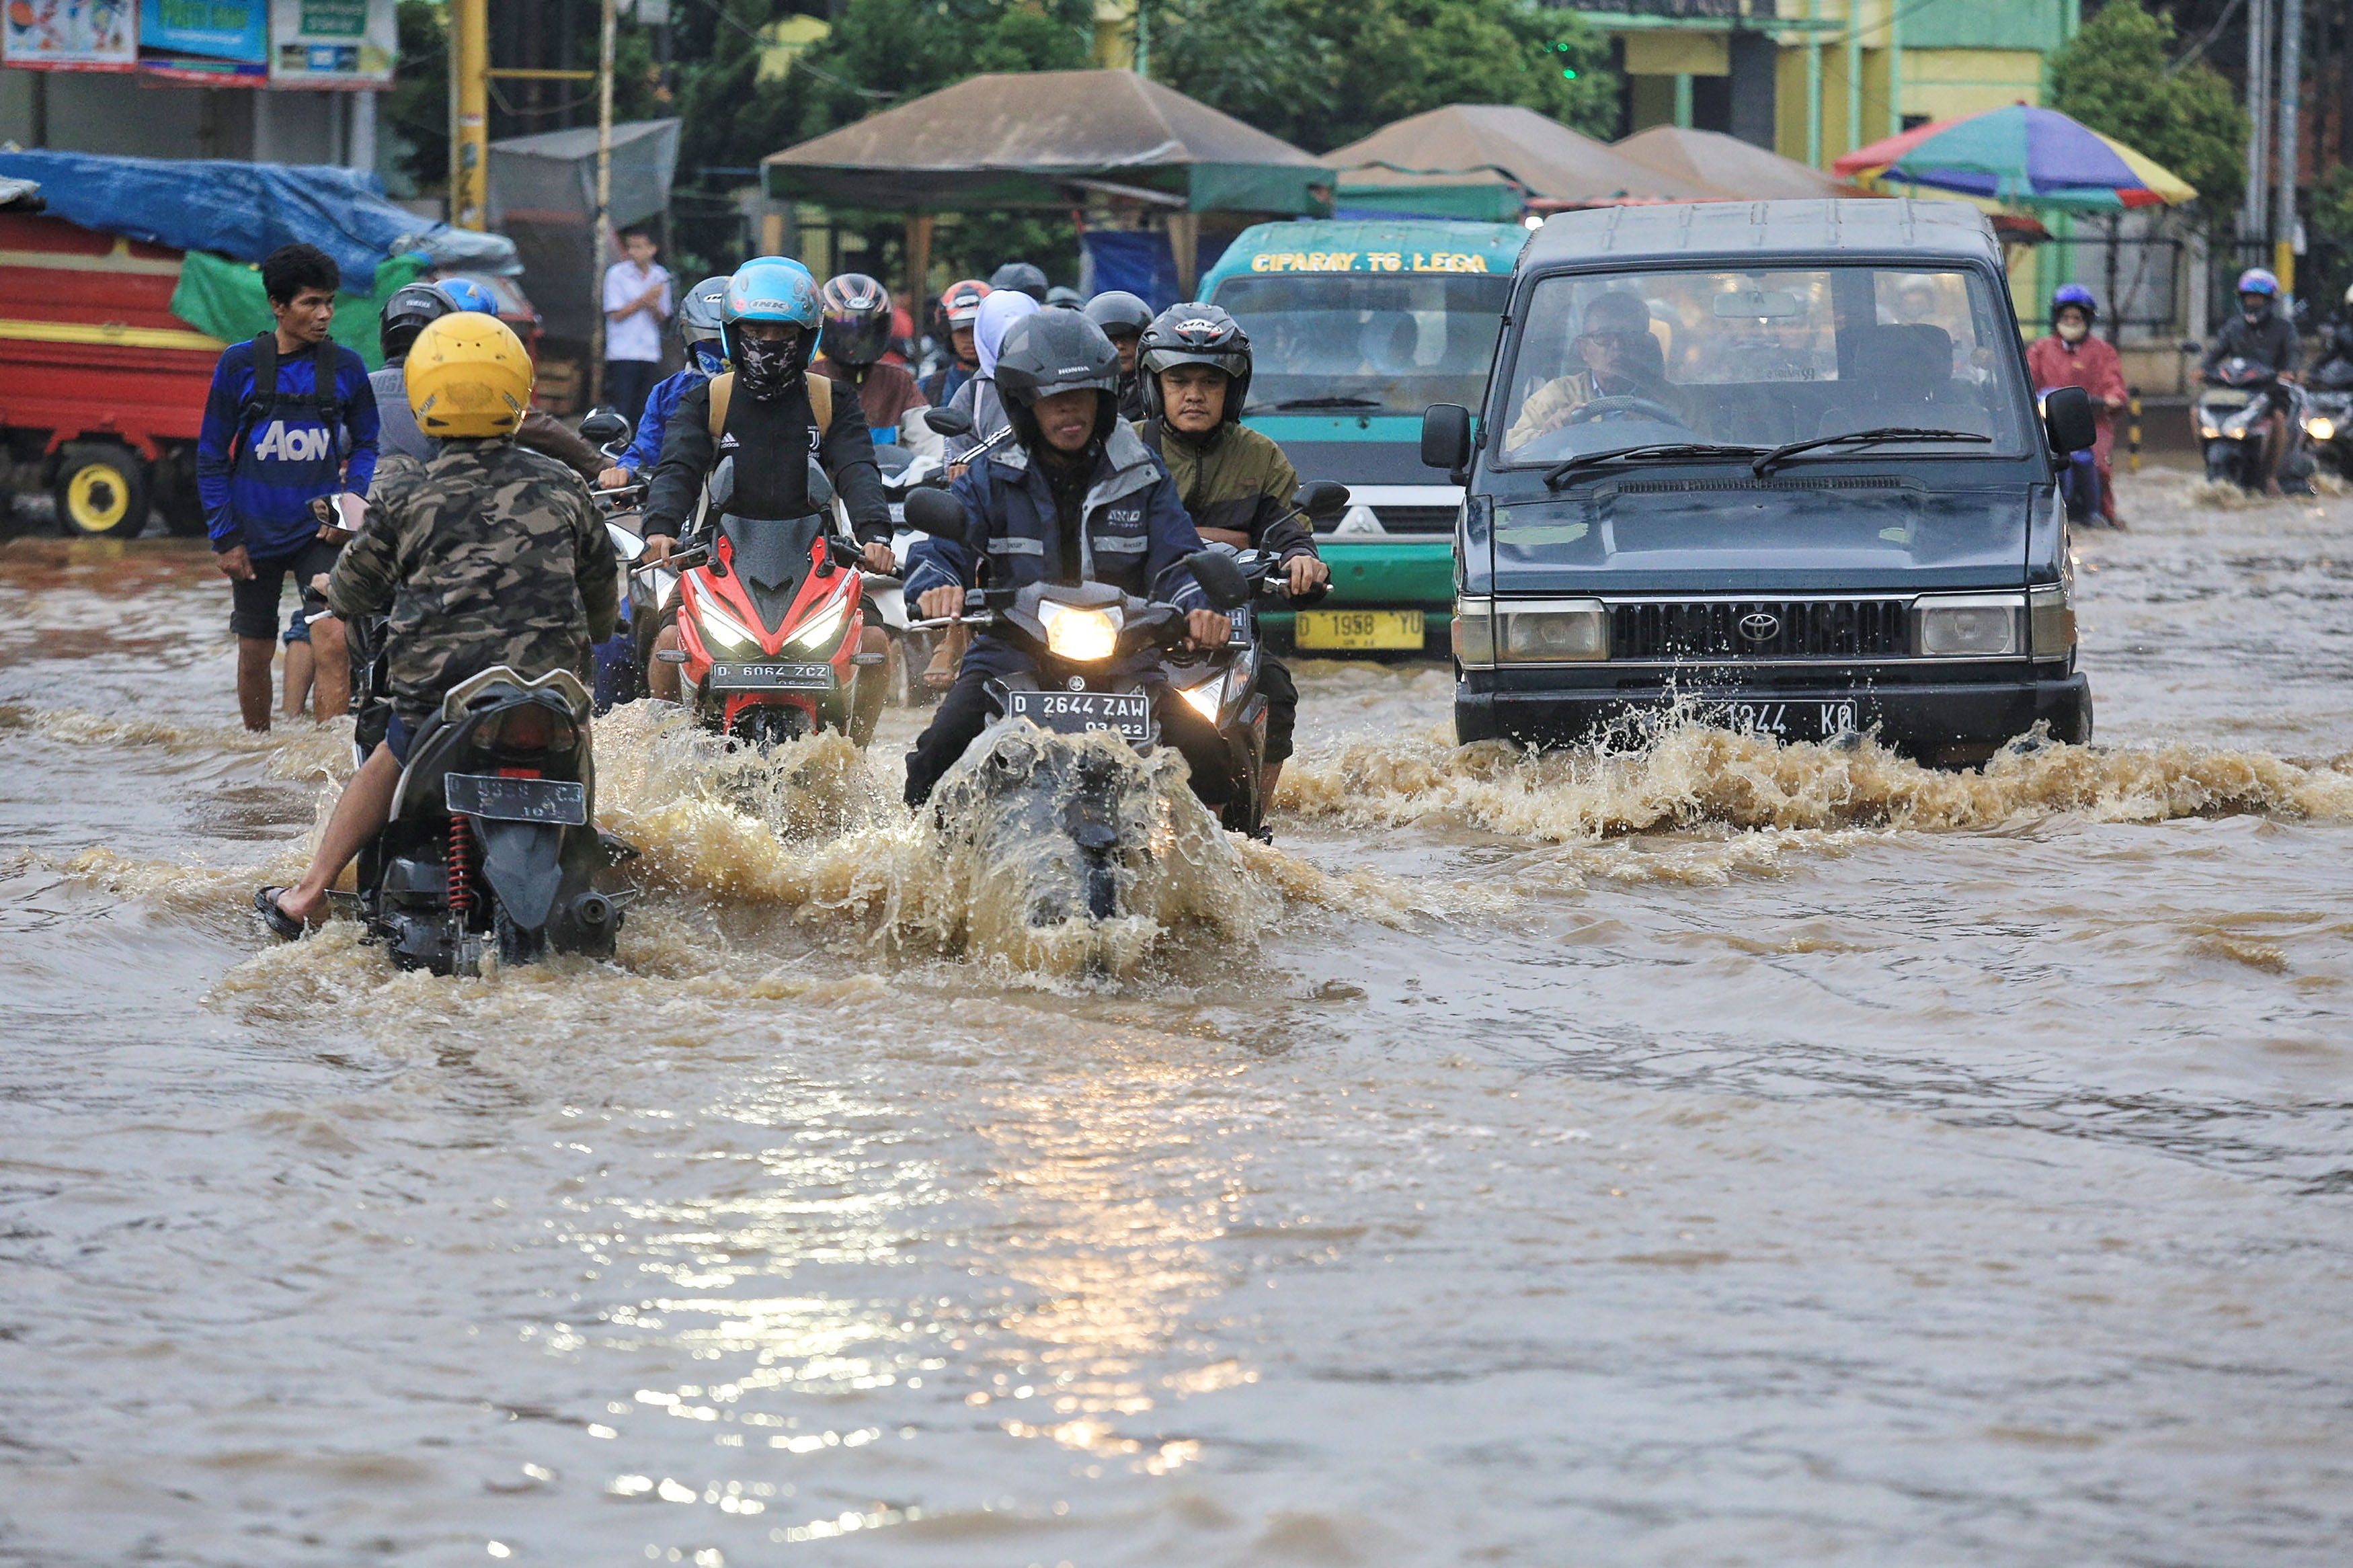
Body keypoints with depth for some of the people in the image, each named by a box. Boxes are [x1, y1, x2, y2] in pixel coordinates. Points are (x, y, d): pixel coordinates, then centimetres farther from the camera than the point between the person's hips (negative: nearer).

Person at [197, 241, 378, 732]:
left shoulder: (345, 367, 0)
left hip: (321, 530, 0)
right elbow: (211, 456, 2)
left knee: (332, 644, -18)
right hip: (256, 534, 0)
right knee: (255, 654, 12)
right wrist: (225, 538, -3)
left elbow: (367, 444, 13)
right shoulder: (240, 363, -3)